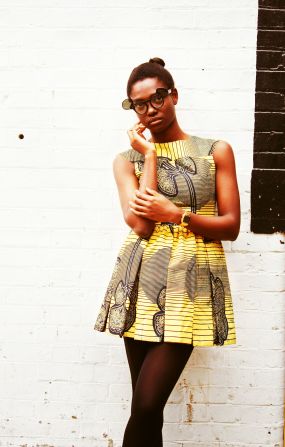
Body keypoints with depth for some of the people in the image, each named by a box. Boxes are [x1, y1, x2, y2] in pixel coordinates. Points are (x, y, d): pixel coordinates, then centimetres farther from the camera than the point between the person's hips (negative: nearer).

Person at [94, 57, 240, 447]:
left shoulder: (216, 151, 7)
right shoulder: (128, 159, 8)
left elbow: (231, 226, 2)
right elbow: (141, 225, -8)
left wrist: (176, 214, -11)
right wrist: (150, 155, -4)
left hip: (190, 283, -1)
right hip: (143, 281, 2)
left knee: (146, 406, -10)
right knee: (146, 407, 7)